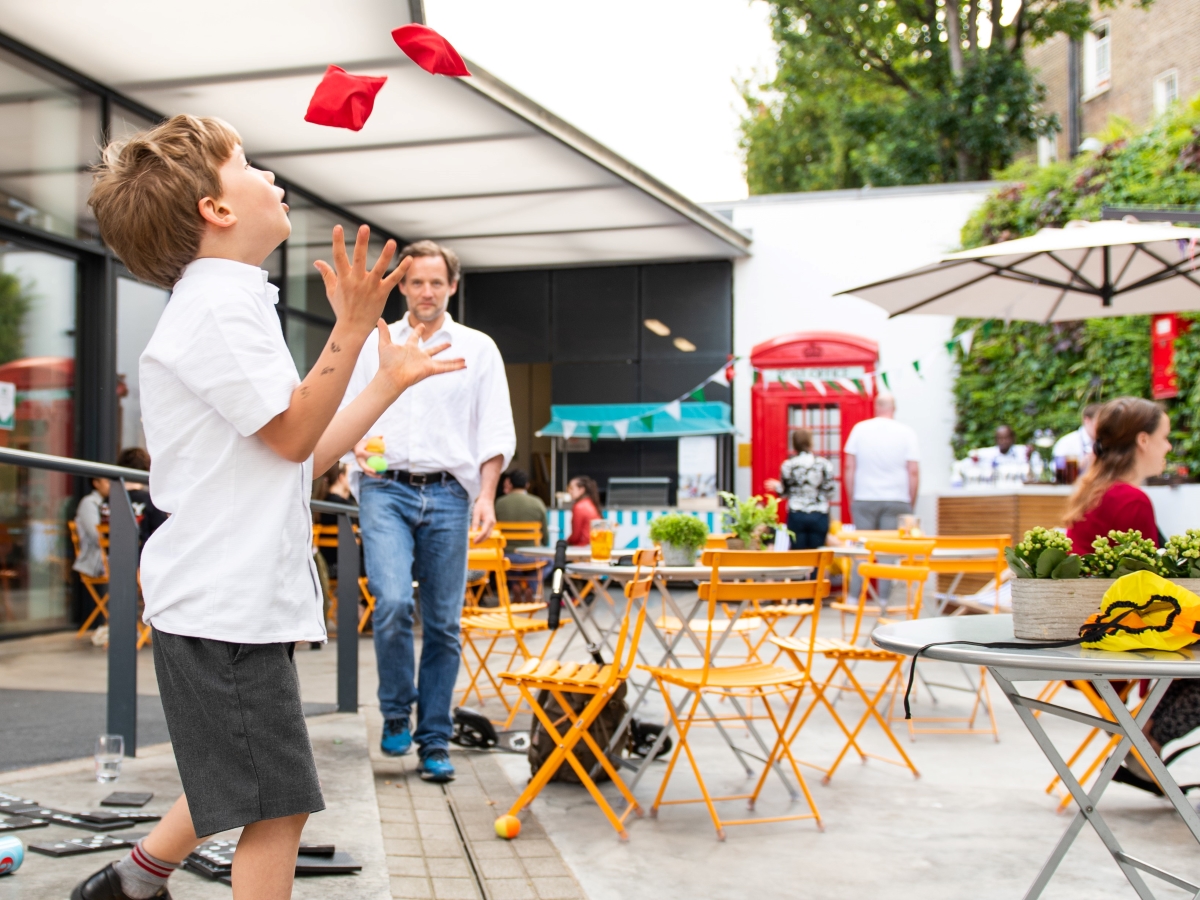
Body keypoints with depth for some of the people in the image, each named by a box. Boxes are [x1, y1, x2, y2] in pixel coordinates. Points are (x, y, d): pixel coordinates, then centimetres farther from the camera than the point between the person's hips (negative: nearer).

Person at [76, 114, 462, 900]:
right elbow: (292, 435, -14)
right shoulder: (217, 304, -14)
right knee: (279, 804, -5)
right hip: (226, 605, -11)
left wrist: (391, 383, 19)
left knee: (246, 786, 23)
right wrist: (351, 330, -20)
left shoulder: (234, 304, 19)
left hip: (242, 597, 11)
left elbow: (303, 456, 18)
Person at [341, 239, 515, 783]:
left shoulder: (478, 349, 10)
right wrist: (358, 446, -9)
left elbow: (496, 432, 7)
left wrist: (486, 495, -5)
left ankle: (434, 741, 11)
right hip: (386, 490, 0)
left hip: (448, 495, 0)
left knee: (444, 623, 1)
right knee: (393, 602, -20)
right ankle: (396, 713, 3)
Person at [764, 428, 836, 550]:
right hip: (819, 516, 0)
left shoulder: (788, 465, -4)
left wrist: (776, 486, 25)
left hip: (796, 515, 0)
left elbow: (784, 492, 4)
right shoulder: (825, 464, -4)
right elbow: (830, 491, -3)